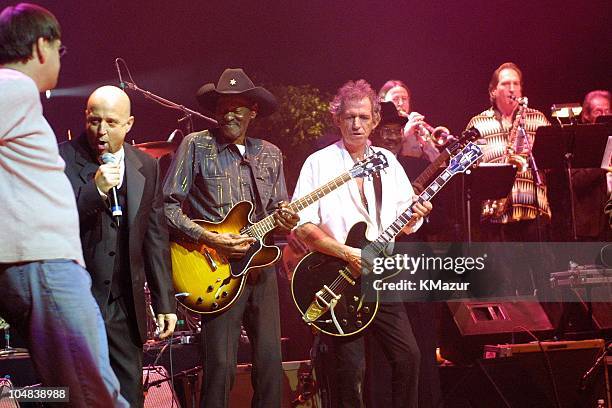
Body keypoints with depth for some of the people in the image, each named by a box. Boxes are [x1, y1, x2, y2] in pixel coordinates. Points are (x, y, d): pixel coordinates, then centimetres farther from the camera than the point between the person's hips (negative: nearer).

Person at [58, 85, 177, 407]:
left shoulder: (146, 167, 10)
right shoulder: (61, 159, -5)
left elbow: (156, 239, 13)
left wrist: (164, 302, 11)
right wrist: (96, 189, -24)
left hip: (125, 307, 4)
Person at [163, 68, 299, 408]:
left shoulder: (270, 155, 14)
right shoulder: (195, 146, -1)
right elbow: (169, 205, -5)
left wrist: (284, 223, -5)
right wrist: (209, 239, -16)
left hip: (261, 268, 5)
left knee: (270, 363, 3)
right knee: (220, 367, -10)